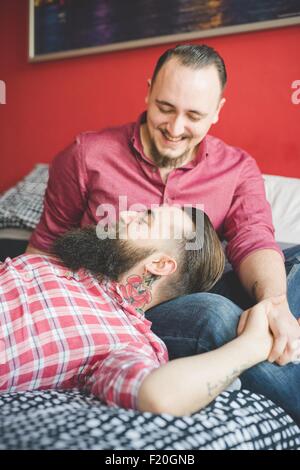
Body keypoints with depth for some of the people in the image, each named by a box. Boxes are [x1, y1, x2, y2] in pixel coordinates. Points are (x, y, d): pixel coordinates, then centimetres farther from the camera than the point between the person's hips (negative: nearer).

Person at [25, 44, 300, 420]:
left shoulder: (237, 169, 3)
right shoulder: (88, 156, -3)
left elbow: (254, 239, -12)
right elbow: (48, 243, 5)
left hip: (200, 292, 4)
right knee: (218, 315, -34)